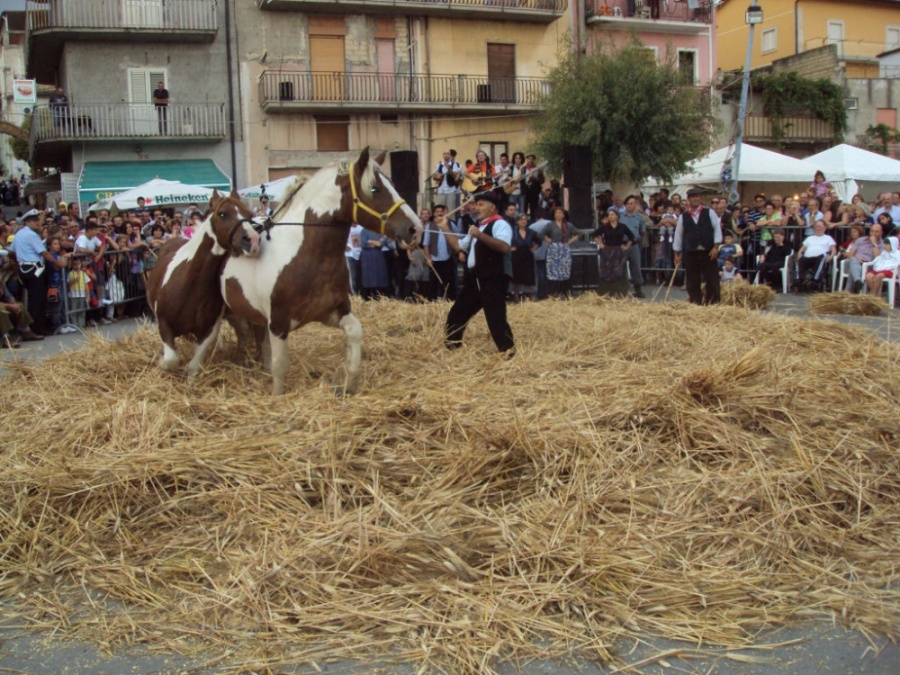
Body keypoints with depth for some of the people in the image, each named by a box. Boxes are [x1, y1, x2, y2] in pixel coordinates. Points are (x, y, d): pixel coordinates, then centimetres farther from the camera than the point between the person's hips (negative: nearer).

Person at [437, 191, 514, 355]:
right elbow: (458, 246, 28)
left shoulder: (500, 224, -8)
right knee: (457, 314, 15)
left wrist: (480, 235, -33)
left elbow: (504, 247, -27)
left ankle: (508, 352, -6)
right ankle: (451, 347, 30)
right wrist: (445, 228, 21)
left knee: (495, 318, -15)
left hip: (493, 278, -10)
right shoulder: (478, 226, 22)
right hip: (475, 279, 10)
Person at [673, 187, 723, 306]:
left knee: (712, 278, -1)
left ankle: (713, 302, 8)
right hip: (691, 253, 1)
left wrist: (716, 247, -9)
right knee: (692, 281, 4)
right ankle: (695, 303, 13)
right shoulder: (683, 217, 6)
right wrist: (677, 254, 8)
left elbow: (717, 229, 1)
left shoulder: (709, 213, 3)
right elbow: (678, 235, 9)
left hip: (708, 252, -1)